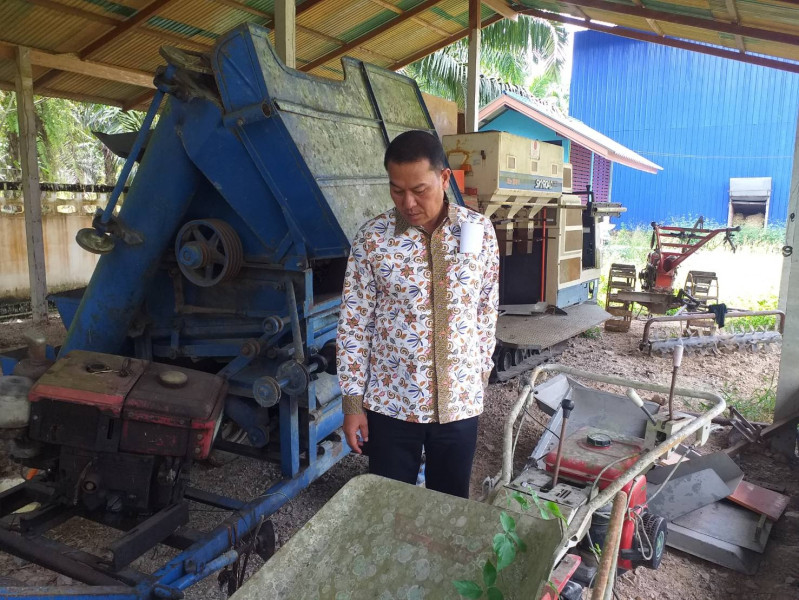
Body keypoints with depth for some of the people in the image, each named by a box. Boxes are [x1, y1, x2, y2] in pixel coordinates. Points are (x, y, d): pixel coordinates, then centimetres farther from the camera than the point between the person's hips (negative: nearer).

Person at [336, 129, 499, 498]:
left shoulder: (480, 231, -4)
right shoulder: (372, 239, -9)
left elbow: (487, 307, 5)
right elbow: (353, 324, -6)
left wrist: (482, 368, 9)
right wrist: (352, 401, -6)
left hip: (460, 400, 2)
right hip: (390, 402, -1)